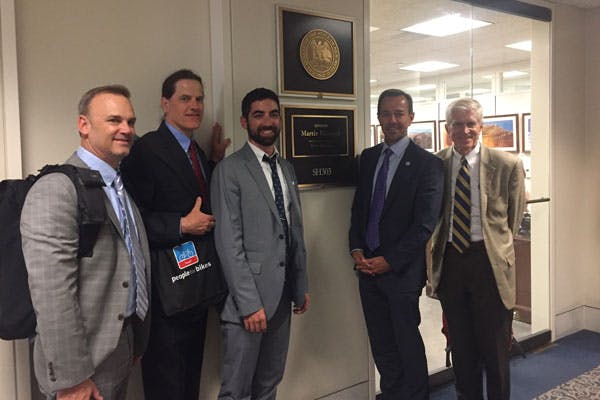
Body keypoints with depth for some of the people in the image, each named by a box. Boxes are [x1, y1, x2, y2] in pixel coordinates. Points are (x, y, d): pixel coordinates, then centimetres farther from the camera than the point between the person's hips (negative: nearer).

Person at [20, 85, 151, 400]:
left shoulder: (120, 186, 10)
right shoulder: (56, 189, -19)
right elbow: (51, 295, -23)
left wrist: (135, 343, 14)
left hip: (121, 352, 8)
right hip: (86, 365, -8)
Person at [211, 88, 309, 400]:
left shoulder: (287, 169, 13)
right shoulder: (230, 170, -8)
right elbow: (229, 242, -13)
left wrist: (302, 286, 15)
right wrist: (250, 304, -16)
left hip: (282, 296, 6)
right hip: (248, 298, -6)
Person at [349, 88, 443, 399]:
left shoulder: (426, 163, -8)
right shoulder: (368, 157, 9)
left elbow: (424, 224, -12)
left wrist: (388, 261, -14)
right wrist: (356, 251, -1)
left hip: (402, 269, -5)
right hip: (368, 266, 5)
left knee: (407, 342, 10)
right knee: (381, 345, 14)